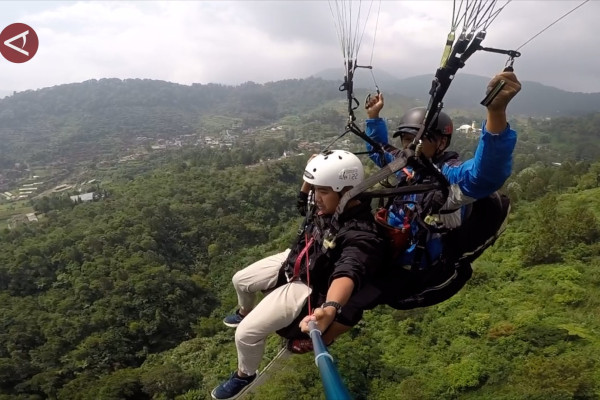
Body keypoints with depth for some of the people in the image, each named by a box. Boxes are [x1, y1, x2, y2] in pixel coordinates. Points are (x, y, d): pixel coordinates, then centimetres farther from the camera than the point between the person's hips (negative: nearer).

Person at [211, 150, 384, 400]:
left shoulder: (361, 235, -35)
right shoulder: (330, 204, -11)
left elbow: (347, 274, -53)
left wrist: (330, 308, -70)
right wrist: (311, 177, -2)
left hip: (307, 287, -8)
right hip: (291, 261, 8)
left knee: (246, 333, -13)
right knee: (240, 280, 24)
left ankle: (245, 375, 21)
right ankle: (245, 312, 59)